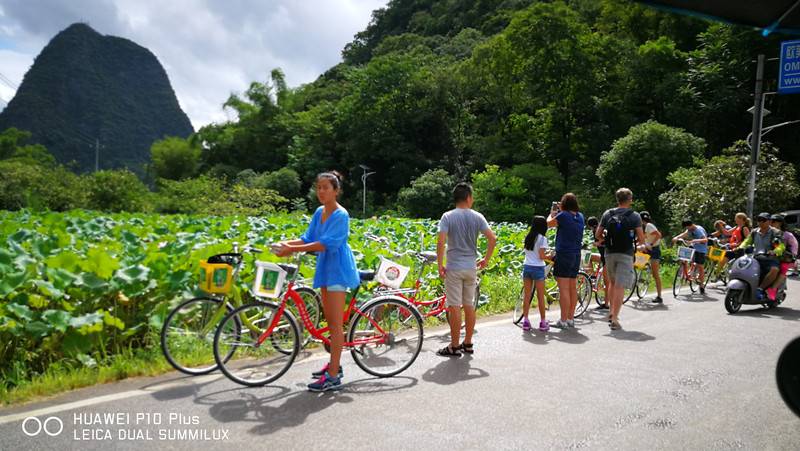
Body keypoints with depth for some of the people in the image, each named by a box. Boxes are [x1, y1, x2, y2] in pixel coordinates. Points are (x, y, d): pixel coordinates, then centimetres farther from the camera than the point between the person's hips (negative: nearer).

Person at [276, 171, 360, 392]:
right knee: (329, 320, 15)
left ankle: (333, 377, -6)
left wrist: (293, 249, -27)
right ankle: (334, 364, 28)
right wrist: (287, 243, -9)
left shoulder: (341, 215, -15)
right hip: (325, 268, 9)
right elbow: (308, 239, 9)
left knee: (335, 323, -8)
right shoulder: (319, 212, 10)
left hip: (337, 269, -8)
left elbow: (327, 244, -24)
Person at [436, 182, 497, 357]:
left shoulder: (448, 217, -7)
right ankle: (468, 344, 21)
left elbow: (441, 242, -17)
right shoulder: (477, 217, 0)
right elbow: (492, 238, -7)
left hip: (454, 268, -3)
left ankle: (454, 347, 5)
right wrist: (486, 260, 5)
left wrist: (440, 265, -8)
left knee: (454, 306, 0)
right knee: (469, 305, 13)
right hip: (471, 267, 3)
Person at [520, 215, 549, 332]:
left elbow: (527, 252, 8)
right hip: (538, 268, -5)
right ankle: (543, 322, 10)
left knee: (527, 296, 9)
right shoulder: (542, 239, -10)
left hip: (527, 267, 5)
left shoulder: (528, 237, 8)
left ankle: (525, 321, 9)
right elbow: (541, 256, -14)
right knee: (540, 296, 4)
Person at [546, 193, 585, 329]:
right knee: (573, 288, 12)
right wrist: (560, 211, 29)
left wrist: (552, 213, 19)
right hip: (576, 255, 8)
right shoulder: (580, 216, 8)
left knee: (563, 289, -5)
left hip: (564, 255, -7)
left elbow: (549, 223, 2)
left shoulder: (563, 215, -13)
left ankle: (563, 321, -3)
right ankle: (571, 319, 20)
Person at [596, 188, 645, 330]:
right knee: (620, 286, -4)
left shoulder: (607, 214, 5)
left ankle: (611, 312, 25)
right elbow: (641, 238, -6)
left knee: (612, 282, 22)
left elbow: (598, 235, 7)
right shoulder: (634, 216, -4)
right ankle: (614, 319, -7)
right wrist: (635, 240, 15)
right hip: (625, 254, -4)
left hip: (610, 253, 4)